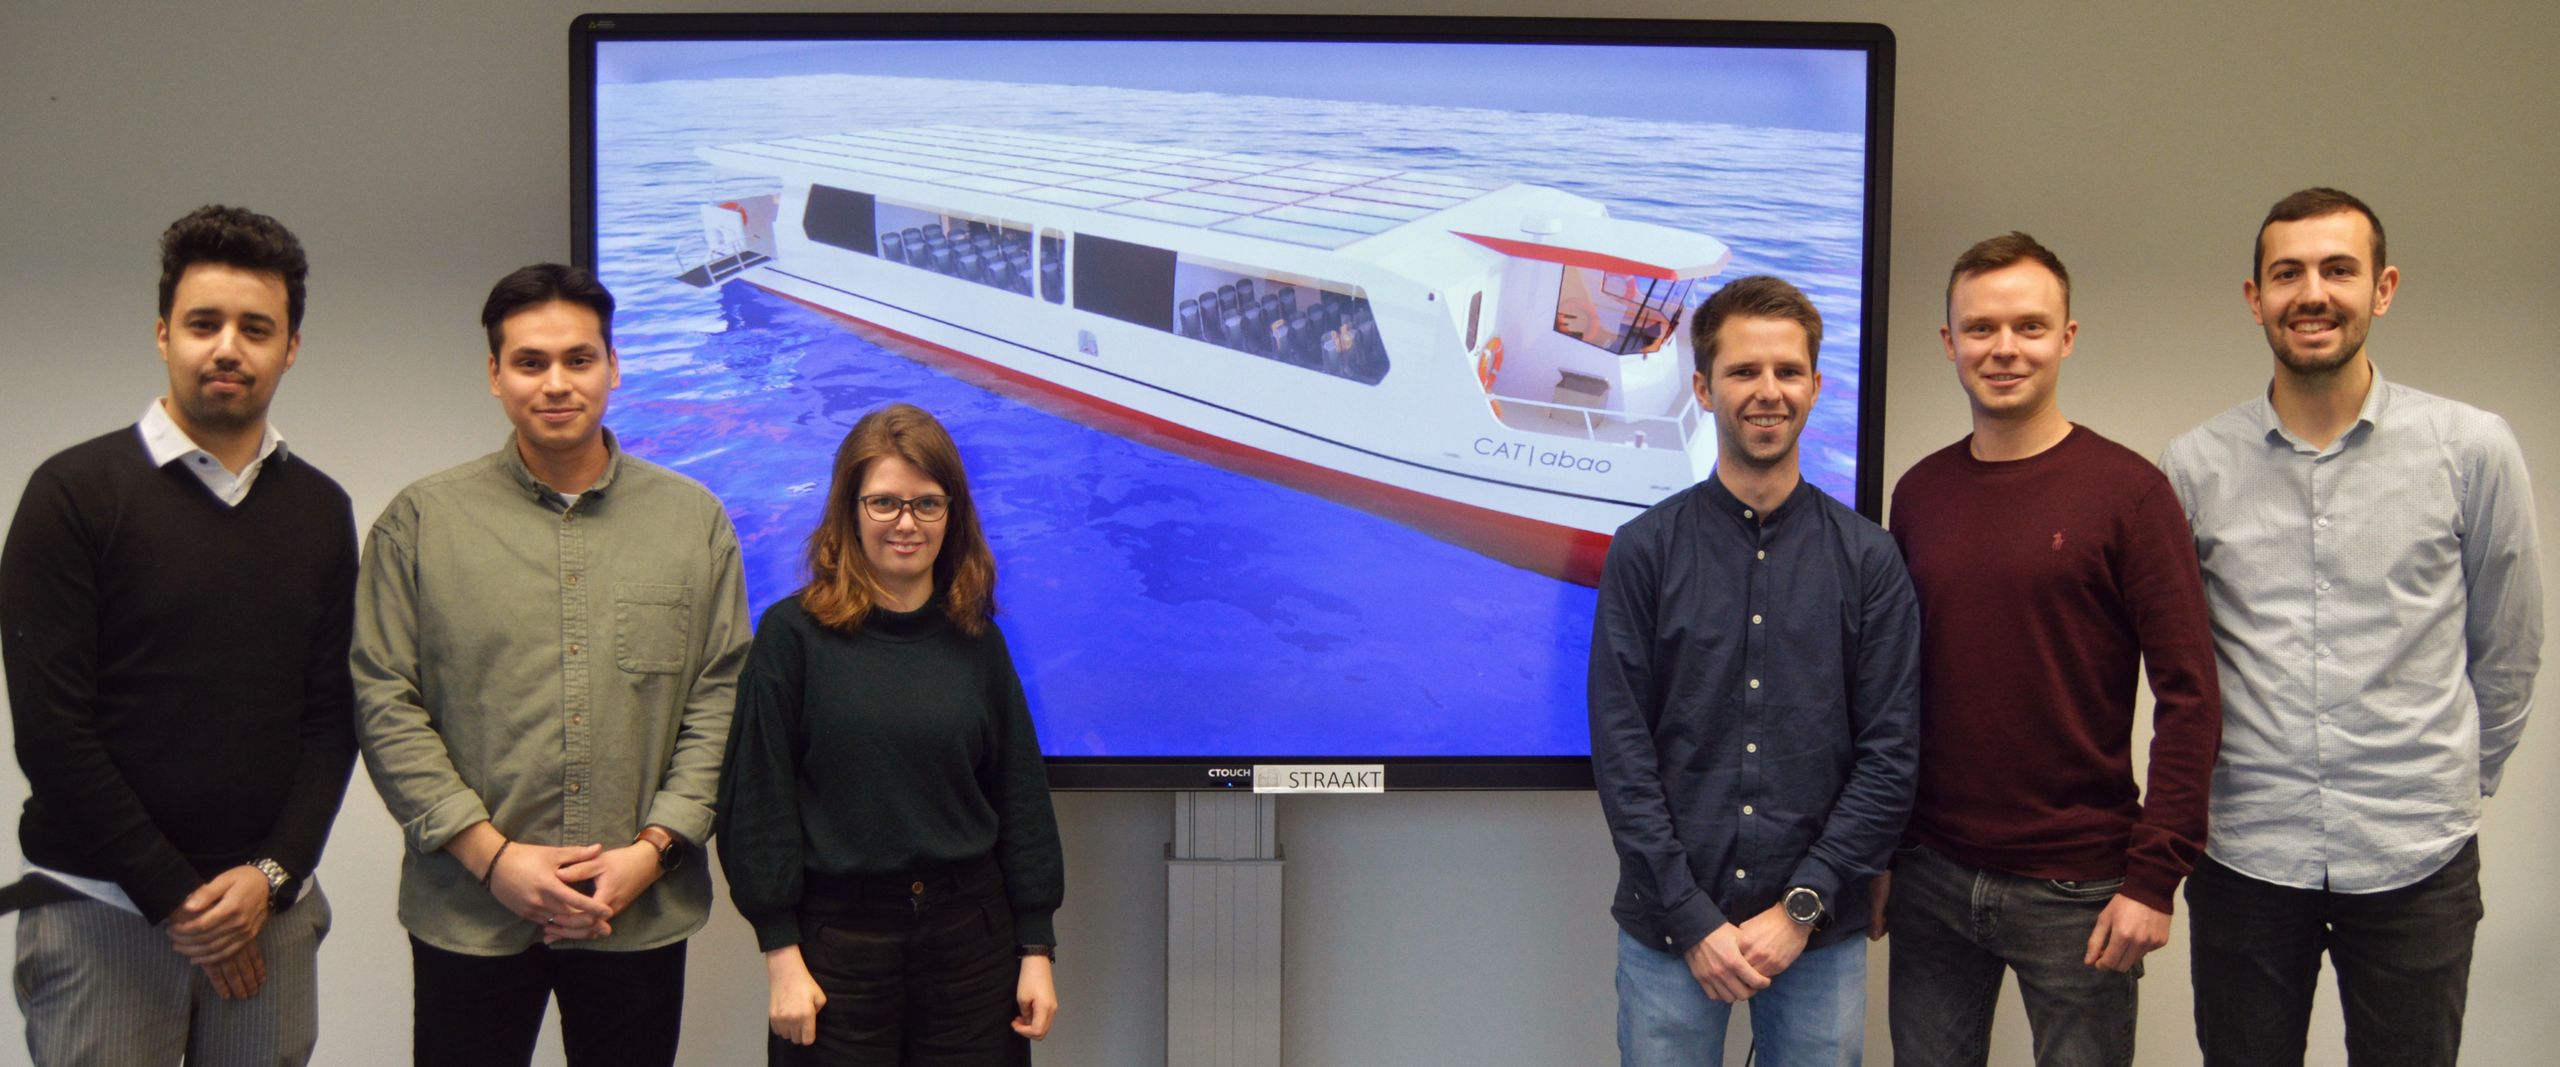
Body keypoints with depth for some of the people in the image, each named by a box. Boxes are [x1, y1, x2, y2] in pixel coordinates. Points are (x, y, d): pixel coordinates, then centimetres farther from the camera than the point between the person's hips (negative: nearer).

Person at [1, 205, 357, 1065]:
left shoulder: (321, 510, 8)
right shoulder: (77, 492, -4)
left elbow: (332, 716, 7)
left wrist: (272, 875, -6)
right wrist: (175, 898, -10)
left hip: (272, 906, 3)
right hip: (101, 911, -3)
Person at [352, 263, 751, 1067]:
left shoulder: (695, 519, 6)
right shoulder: (421, 520, 2)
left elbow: (722, 699, 3)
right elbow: (384, 706, -1)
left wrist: (652, 848, -7)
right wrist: (490, 854, -9)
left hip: (643, 913, 1)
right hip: (468, 916, -1)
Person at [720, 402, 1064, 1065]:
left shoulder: (976, 640, 5)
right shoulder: (795, 633, -5)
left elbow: (1020, 795, 7)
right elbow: (758, 799, -5)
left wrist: (1037, 947, 5)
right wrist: (780, 954, -8)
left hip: (970, 935, 3)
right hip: (839, 936, -3)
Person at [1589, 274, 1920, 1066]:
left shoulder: (1867, 558, 1)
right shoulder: (1645, 550, -2)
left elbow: (1890, 756, -1)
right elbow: (1622, 753, -4)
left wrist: (1801, 909, -8)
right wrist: (1694, 919, -9)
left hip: (1821, 938, 1)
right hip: (1669, 934, -1)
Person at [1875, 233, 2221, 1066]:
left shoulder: (2128, 490, -7)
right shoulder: (1919, 493, 6)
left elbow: (2188, 695, -9)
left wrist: (2154, 878, -14)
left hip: (2075, 889, -4)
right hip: (1930, 879, 4)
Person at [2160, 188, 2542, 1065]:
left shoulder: (2473, 450, -2)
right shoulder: (2195, 465, 0)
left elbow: (2507, 648, 8)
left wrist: (2456, 785, 14)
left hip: (2416, 860, -1)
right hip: (2242, 853, 1)